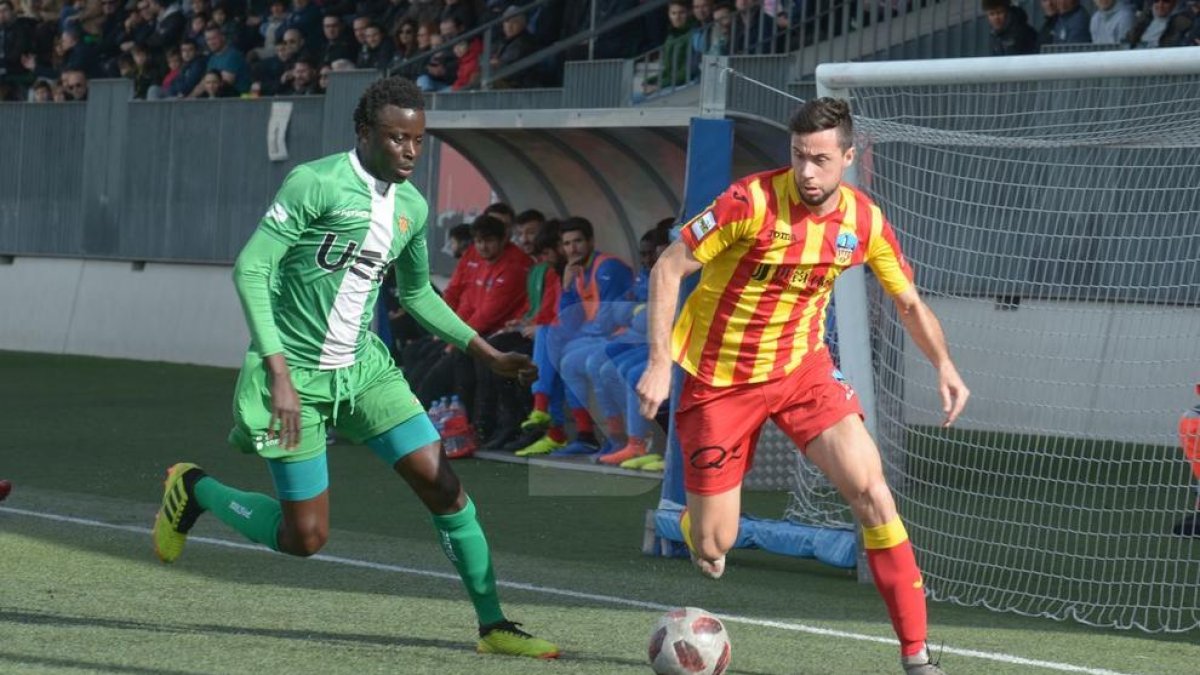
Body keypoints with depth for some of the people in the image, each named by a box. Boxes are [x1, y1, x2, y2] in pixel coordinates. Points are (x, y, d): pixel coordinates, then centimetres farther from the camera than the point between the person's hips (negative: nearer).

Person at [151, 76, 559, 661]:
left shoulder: (411, 207, 4)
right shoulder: (316, 184, -18)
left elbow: (416, 293, 22)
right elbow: (250, 270, -20)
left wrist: (488, 355, 15)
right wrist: (280, 375, -25)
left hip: (362, 368, 6)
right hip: (295, 373, -6)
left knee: (441, 483, -7)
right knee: (305, 537, -2)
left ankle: (493, 625, 3)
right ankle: (193, 488, 24)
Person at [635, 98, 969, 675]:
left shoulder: (864, 221, -7)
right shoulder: (753, 201, -21)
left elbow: (909, 304, 7)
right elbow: (668, 268, -15)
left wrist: (943, 364, -11)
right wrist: (659, 363, -22)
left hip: (802, 368, 3)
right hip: (719, 378, -3)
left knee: (872, 493, -16)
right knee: (712, 548, -2)